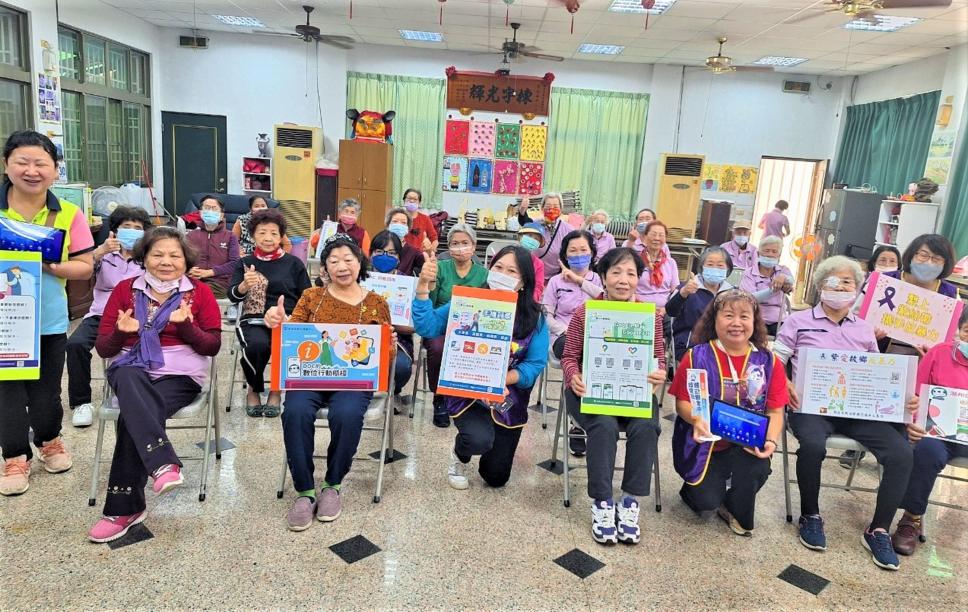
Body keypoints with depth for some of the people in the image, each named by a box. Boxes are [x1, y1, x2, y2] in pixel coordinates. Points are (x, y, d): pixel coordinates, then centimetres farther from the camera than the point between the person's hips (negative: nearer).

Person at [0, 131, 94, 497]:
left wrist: (48, 266, -20)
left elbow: (85, 267, -4)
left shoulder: (68, 214, -4)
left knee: (46, 390, 12)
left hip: (49, 318, 0)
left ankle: (49, 440, 36)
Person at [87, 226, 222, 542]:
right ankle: (164, 464, -46)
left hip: (181, 375, -2)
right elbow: (103, 348, 8)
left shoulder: (200, 291, 6)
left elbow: (212, 347, 0)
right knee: (130, 379, -36)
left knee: (132, 415, -29)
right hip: (131, 371, 2)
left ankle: (124, 508, -19)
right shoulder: (126, 289, 11)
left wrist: (185, 325, -18)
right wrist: (121, 332, -15)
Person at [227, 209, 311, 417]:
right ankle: (253, 390, 0)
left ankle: (276, 390, -1)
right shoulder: (245, 263, 11)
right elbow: (233, 296, -3)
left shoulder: (294, 263, 10)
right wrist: (245, 285, -26)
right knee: (258, 345, -34)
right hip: (254, 320, 0)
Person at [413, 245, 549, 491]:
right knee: (480, 440, -33)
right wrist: (423, 287, -28)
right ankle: (459, 457, 7)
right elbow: (427, 328, -16)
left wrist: (502, 379, -28)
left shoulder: (534, 318, -8)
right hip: (466, 391, -2)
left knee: (496, 477, 11)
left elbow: (536, 364, -12)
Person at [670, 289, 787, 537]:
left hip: (748, 443, 2)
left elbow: (775, 411, 0)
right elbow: (682, 402, -3)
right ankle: (694, 487, 24)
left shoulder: (769, 362, 0)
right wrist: (696, 420, -24)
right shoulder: (696, 357, -5)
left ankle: (736, 511, 6)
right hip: (705, 440, -2)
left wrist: (771, 440, -18)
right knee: (707, 500, -18)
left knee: (758, 468, -30)